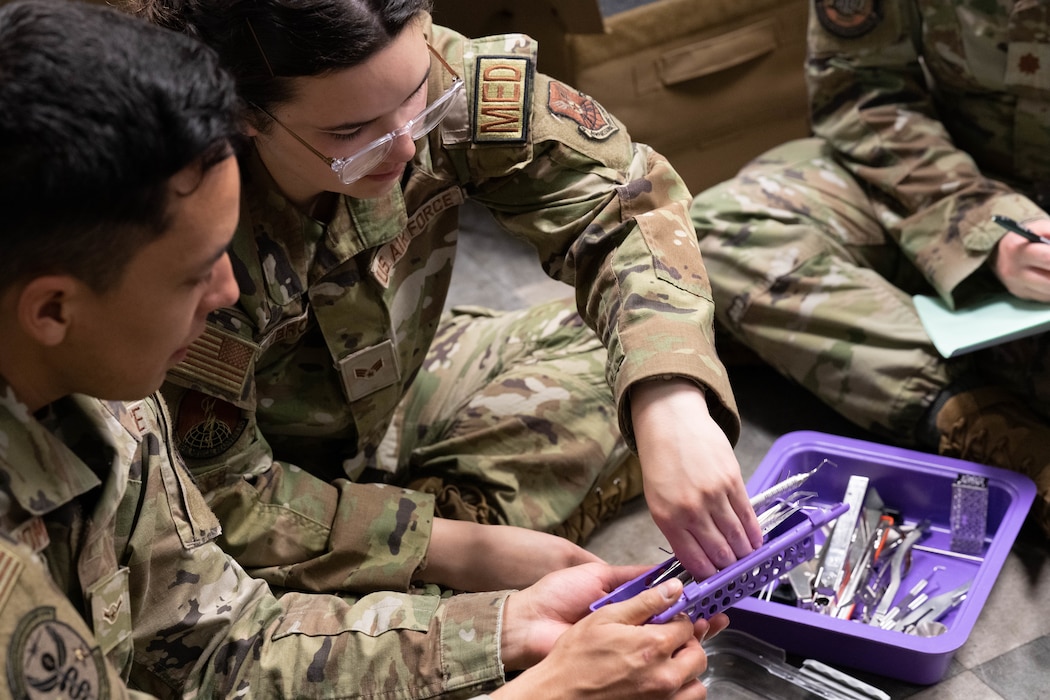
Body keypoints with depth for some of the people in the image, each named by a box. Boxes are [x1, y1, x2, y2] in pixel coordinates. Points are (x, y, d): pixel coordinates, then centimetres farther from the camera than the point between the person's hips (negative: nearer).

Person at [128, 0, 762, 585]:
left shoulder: (425, 67, -26)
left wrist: (670, 410, -39)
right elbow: (223, 497, -25)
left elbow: (618, 194, -22)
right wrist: (460, 550, -29)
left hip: (400, 387, 4)